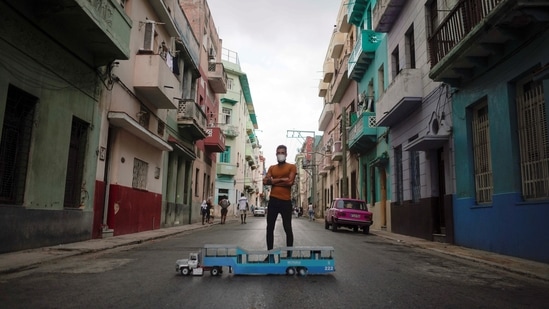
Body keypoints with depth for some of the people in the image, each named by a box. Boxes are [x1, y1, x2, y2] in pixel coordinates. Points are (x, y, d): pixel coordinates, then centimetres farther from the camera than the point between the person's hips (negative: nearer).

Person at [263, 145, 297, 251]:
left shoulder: (291, 167, 3)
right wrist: (281, 179, -10)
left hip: (286, 201, -4)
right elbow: (265, 181, 0)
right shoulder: (271, 168, 14)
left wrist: (273, 181, -5)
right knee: (270, 228, 5)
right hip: (273, 200, 4)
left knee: (288, 228, 1)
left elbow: (290, 182, -12)